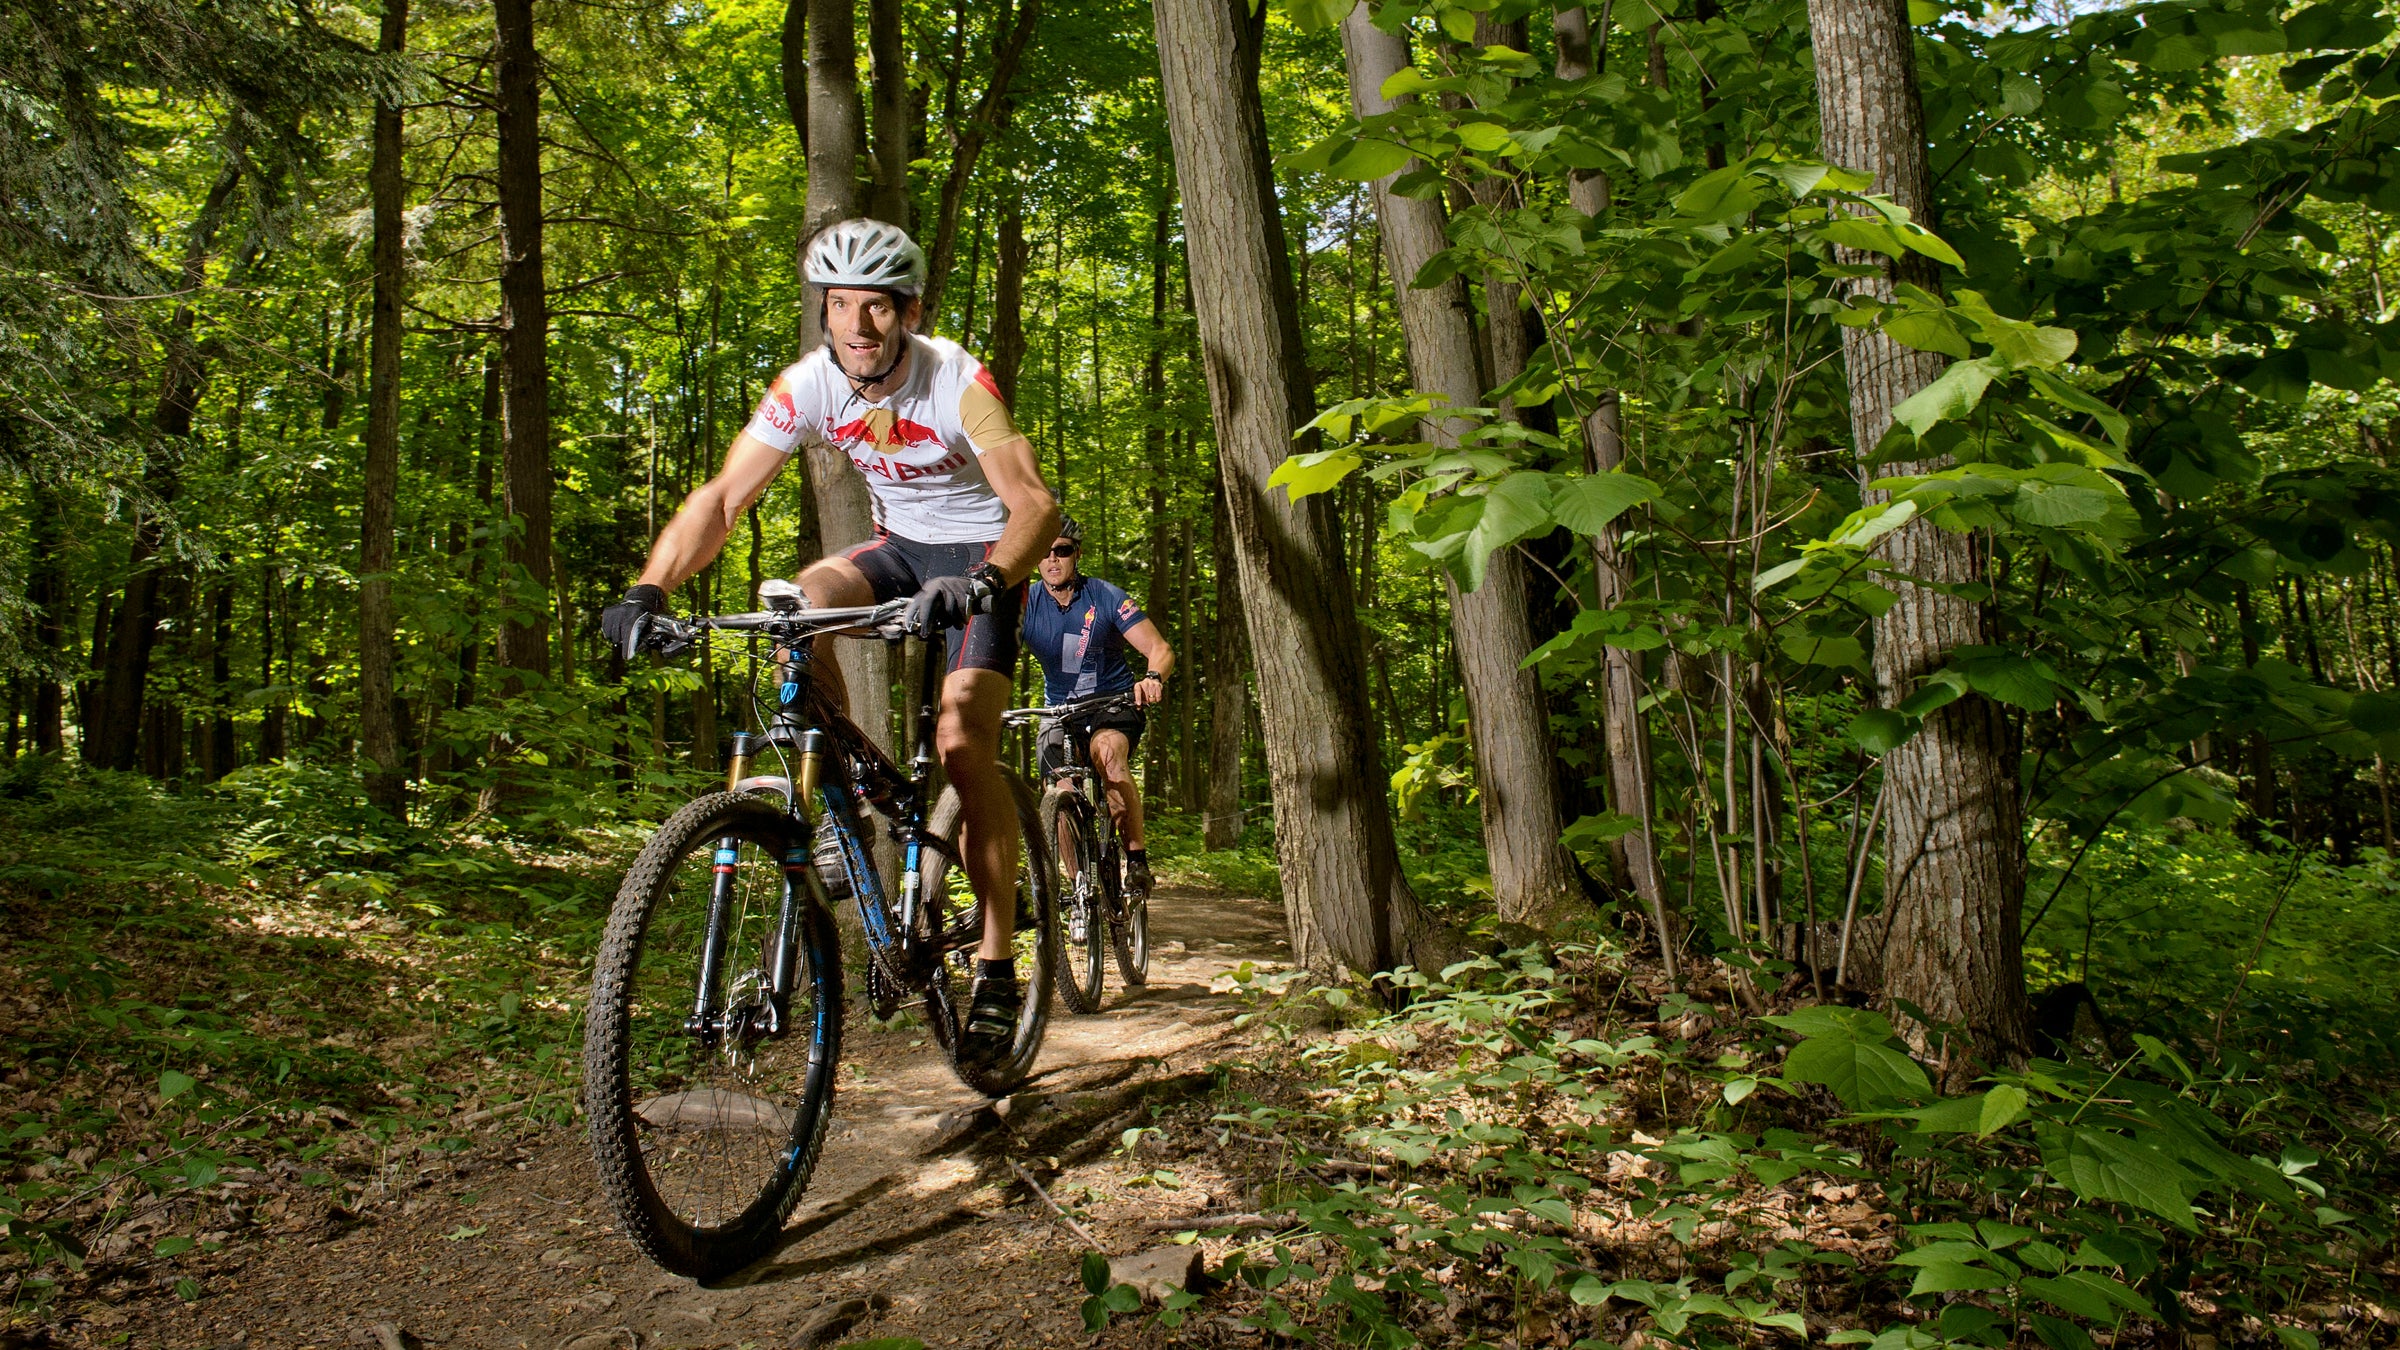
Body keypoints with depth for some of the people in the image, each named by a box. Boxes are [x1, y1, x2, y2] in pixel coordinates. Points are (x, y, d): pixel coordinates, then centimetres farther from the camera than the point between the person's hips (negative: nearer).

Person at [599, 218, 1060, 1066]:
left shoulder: (958, 383, -26)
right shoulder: (809, 385, -15)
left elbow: (1035, 504, -35)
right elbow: (721, 497, -16)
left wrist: (983, 583, -55)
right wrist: (648, 590, -32)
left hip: (984, 556, -4)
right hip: (900, 546, 5)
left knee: (962, 739, -21)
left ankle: (996, 967, -12)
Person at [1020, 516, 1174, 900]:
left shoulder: (1106, 597, -13)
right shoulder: (1025, 603, -8)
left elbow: (1160, 649, -17)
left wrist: (1153, 677, -40)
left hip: (1114, 700, -3)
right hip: (1059, 708, 3)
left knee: (1108, 755, -34)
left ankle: (1138, 859, -24)